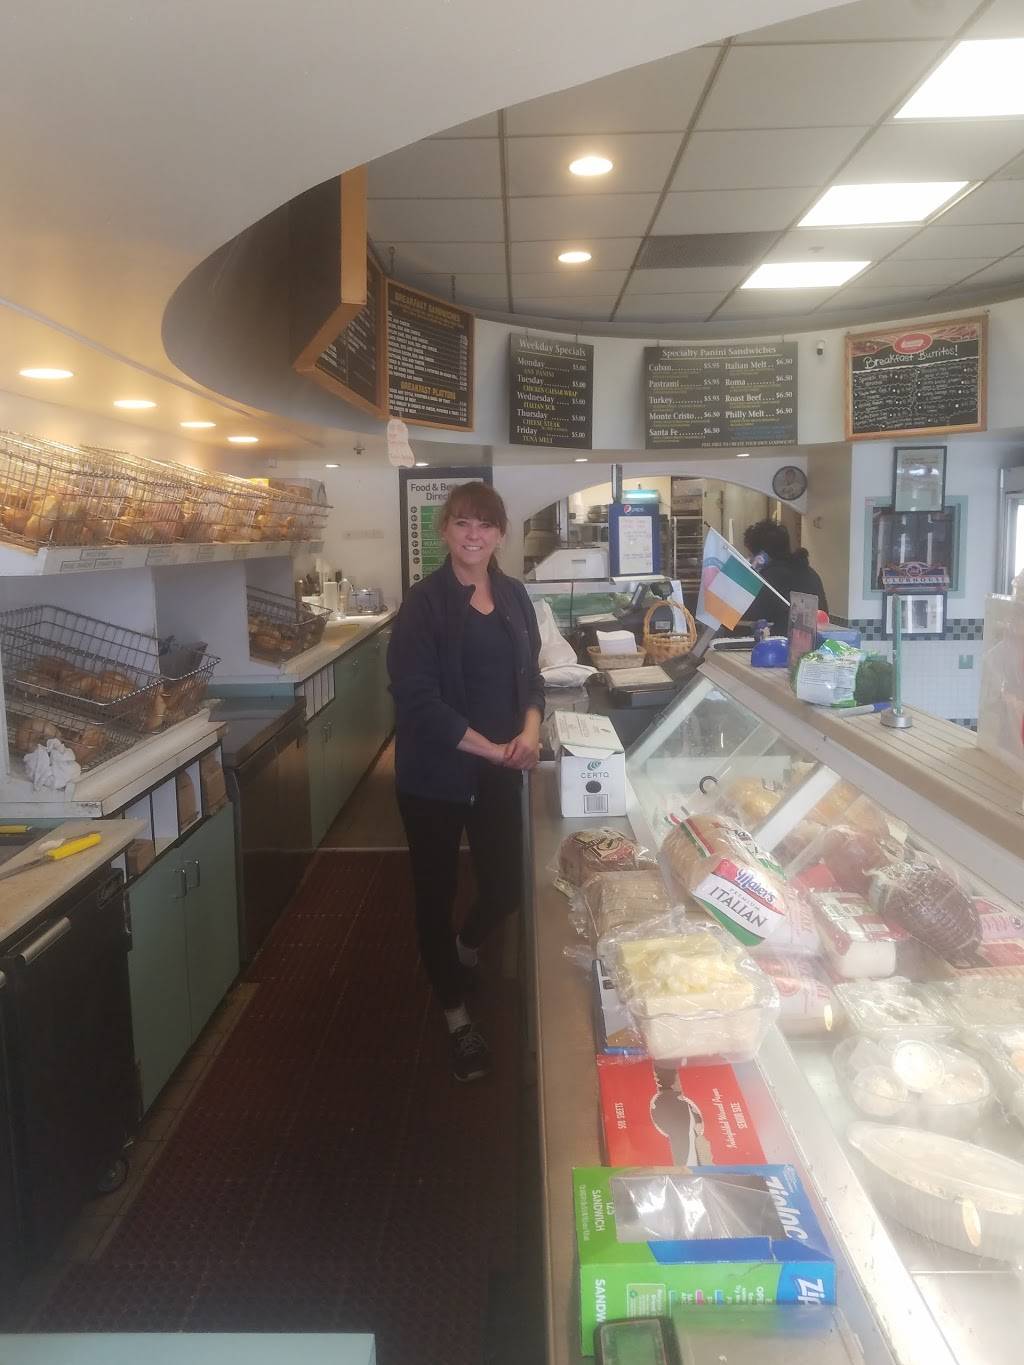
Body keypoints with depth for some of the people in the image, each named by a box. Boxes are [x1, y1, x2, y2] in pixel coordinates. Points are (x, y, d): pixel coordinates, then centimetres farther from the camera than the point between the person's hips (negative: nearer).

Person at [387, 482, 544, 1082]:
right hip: (437, 775, -4)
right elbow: (417, 697, -18)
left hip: (500, 773, 5)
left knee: (507, 887, 9)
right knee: (438, 892, 9)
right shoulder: (426, 601, -11)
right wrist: (493, 749, -19)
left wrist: (531, 729, -7)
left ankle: (468, 947, 46)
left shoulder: (514, 595, 6)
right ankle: (458, 1018, 30)